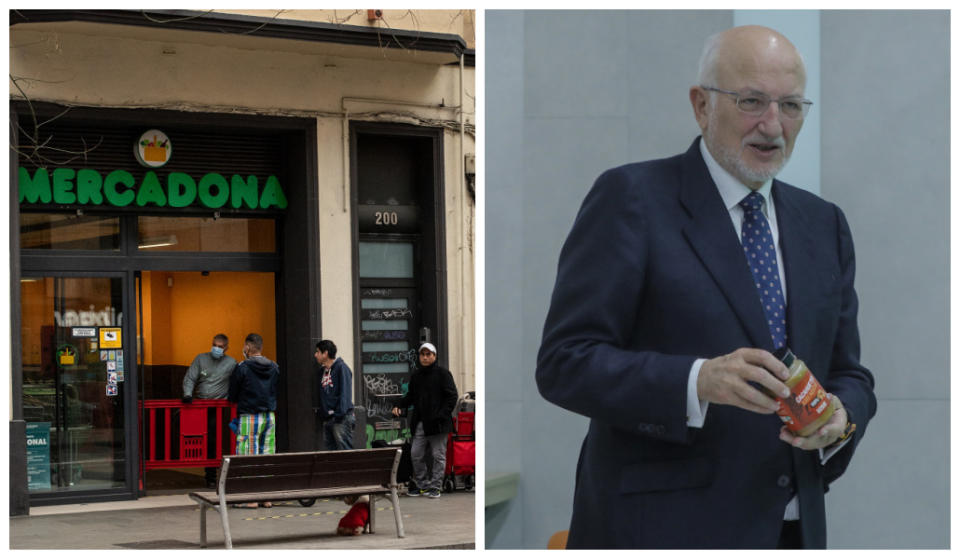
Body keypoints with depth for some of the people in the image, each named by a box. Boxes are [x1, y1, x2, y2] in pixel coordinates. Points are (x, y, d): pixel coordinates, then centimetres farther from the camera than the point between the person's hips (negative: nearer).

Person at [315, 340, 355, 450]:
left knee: (344, 449, -12)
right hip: (327, 419, 8)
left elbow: (344, 393, -14)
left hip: (341, 418, -8)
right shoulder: (324, 370, 18)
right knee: (330, 448, 7)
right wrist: (322, 414, 13)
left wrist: (339, 414, -20)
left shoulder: (341, 368, -6)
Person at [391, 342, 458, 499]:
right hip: (420, 423, 6)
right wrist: (399, 405, 4)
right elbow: (411, 396, 22)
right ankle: (421, 484, 17)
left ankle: (435, 487, 8)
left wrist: (443, 414, -17)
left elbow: (452, 396, -7)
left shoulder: (443, 374, -5)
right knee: (416, 454, 6)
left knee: (438, 455, 1)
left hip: (437, 423, -6)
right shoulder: (416, 375, 13)